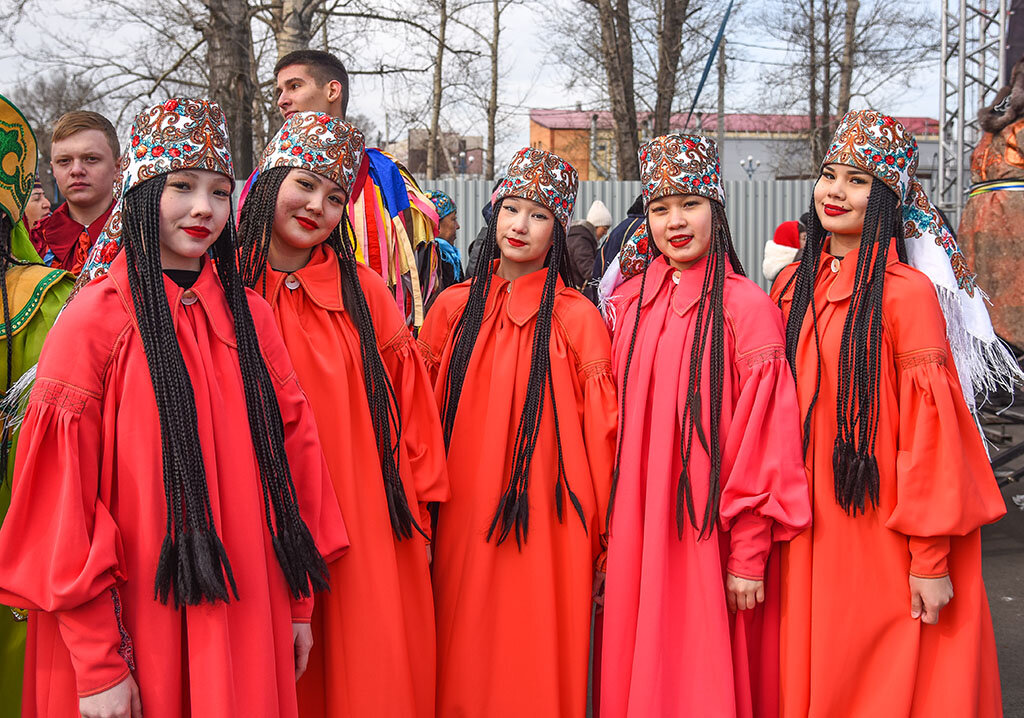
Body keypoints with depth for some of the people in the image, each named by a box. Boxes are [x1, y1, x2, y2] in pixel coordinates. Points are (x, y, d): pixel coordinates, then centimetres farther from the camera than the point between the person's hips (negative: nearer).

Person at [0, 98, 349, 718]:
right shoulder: (94, 322, -10)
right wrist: (97, 664, -11)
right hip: (140, 630, -4)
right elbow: (65, 505, -11)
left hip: (251, 620, 4)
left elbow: (292, 449, 8)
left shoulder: (250, 314, 4)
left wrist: (299, 602, 8)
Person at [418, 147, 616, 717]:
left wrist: (600, 540, -2)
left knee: (536, 670, 4)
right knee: (462, 664, 10)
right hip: (462, 519, 3)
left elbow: (601, 433, -3)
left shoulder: (577, 317, -4)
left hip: (543, 522, -3)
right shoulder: (455, 305, 7)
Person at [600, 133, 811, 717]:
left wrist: (750, 555, -12)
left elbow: (761, 444, -9)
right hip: (638, 535, 5)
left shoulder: (747, 306, -8)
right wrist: (613, 536, 10)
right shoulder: (631, 303, 7)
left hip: (709, 538, -4)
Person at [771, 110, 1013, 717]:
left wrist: (932, 559, -15)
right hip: (810, 538, 5)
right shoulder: (792, 287, 7)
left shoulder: (907, 291, -12)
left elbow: (929, 425, -14)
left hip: (884, 536, -5)